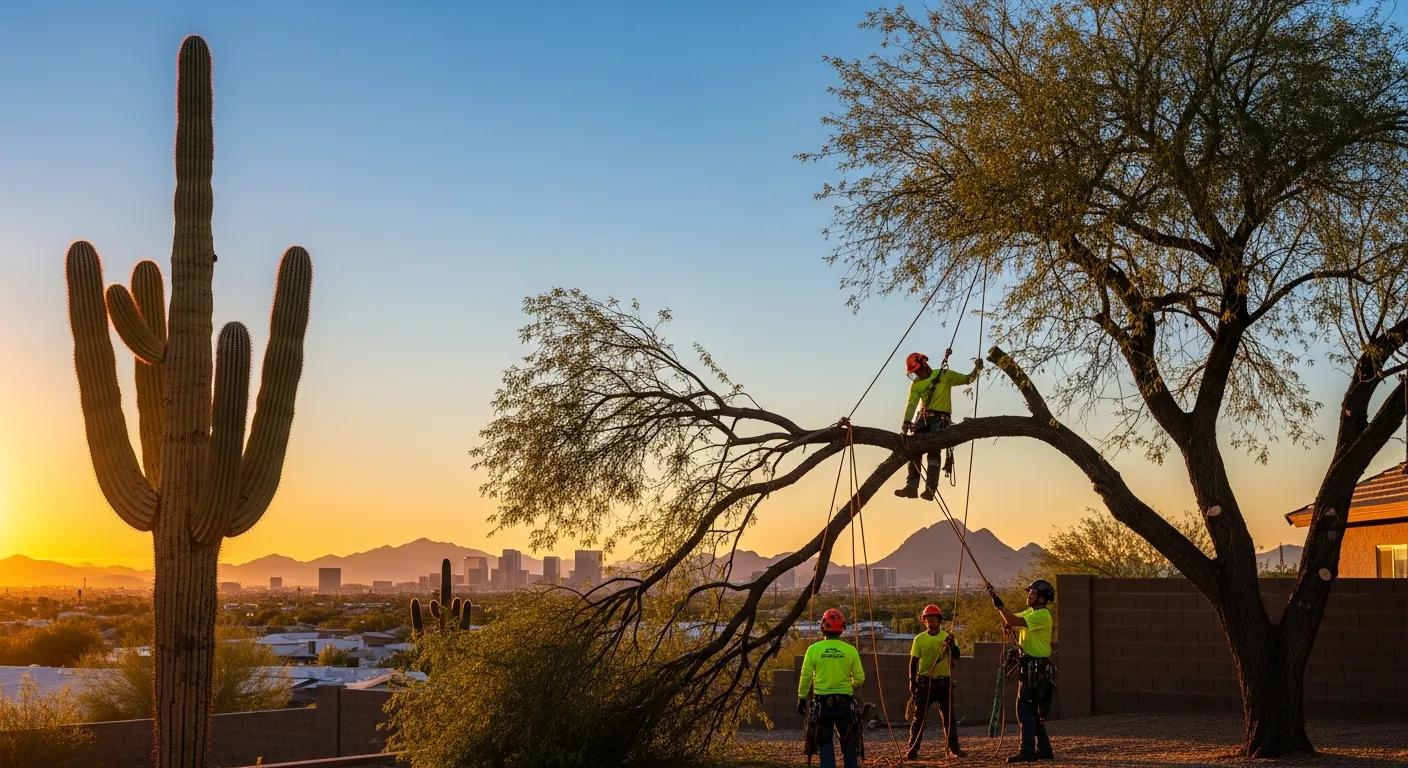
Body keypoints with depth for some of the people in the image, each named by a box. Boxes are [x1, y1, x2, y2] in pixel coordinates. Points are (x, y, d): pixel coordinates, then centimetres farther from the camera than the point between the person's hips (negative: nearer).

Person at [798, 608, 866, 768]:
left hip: (823, 702, -1)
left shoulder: (813, 649, -6)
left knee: (825, 743, 8)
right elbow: (859, 678, -2)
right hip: (845, 701, 1)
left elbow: (806, 678, -3)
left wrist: (801, 699, 9)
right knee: (849, 742, 14)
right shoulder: (850, 650, -4)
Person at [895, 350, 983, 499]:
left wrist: (977, 368, -8)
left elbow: (967, 379, 10)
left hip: (940, 419, -5)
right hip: (923, 419, 5)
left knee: (933, 451, -16)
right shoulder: (916, 385, 15)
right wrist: (907, 422, -13)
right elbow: (912, 404, 2)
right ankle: (911, 487, 0)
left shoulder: (944, 375, 7)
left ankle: (930, 488, -22)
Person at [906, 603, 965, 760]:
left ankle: (954, 748, 11)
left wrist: (951, 646, -21)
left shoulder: (947, 638, 3)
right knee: (919, 716, -1)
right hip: (924, 681, -1)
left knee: (948, 715, 4)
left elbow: (954, 660, -5)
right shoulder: (919, 639, 3)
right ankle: (913, 749, 3)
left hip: (944, 680, 1)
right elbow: (913, 661, 3)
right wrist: (912, 681, -4)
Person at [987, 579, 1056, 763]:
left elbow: (1015, 621, -24)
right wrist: (997, 602, -3)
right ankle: (1043, 749, 20)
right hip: (1028, 667, 10)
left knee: (1025, 708, -13)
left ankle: (1027, 751, -15)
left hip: (1036, 669, -10)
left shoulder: (1042, 615, -15)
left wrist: (999, 603, -21)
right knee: (1033, 710, 14)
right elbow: (1009, 621, 12)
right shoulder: (1030, 612, 16)